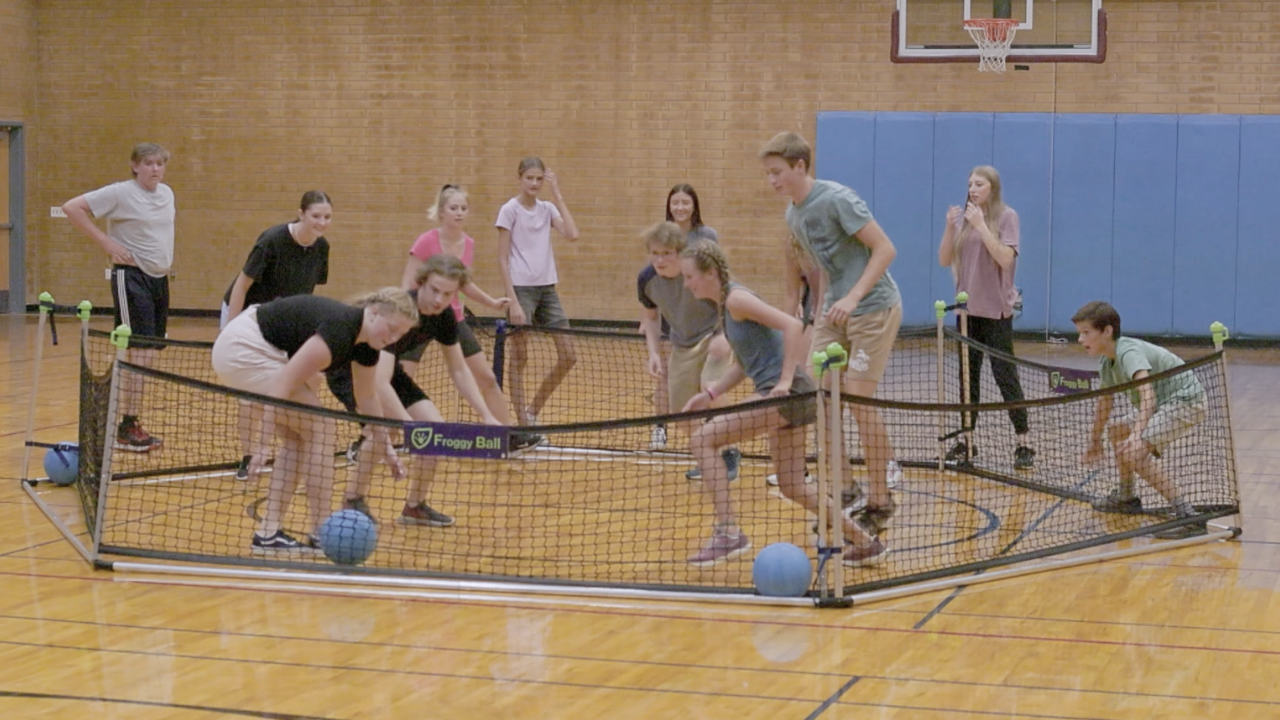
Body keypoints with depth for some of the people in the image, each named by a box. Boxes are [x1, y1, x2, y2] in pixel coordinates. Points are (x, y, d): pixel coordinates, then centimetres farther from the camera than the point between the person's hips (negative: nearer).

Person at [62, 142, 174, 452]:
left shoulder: (166, 193, 10)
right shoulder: (120, 193, -11)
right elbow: (72, 208, -14)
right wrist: (105, 241, -16)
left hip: (160, 278, 8)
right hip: (131, 278, -8)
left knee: (149, 354, 9)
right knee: (140, 352, -13)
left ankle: (132, 424, 17)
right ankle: (126, 428, -8)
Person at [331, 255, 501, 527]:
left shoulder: (444, 316, -13)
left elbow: (459, 371, 2)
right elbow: (378, 382, -43)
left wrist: (487, 416, -6)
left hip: (388, 368, 7)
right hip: (348, 368, -7)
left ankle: (415, 505, 13)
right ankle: (354, 500, -11)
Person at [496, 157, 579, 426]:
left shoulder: (547, 209, 10)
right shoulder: (510, 210, -4)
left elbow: (572, 234, -7)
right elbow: (503, 259, -7)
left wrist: (557, 193, -4)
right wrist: (513, 301, -15)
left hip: (547, 288, 6)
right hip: (521, 288, -6)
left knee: (568, 357, 2)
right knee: (519, 358, -1)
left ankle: (533, 411, 16)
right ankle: (523, 422, 6)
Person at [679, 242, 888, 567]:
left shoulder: (737, 299, -12)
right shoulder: (723, 305, 16)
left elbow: (792, 326, -23)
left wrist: (785, 381, -25)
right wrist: (710, 393, 15)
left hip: (788, 393, -10)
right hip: (777, 394, 10)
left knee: (704, 438, -12)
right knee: (792, 488, 15)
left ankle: (728, 532, -13)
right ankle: (865, 543, 24)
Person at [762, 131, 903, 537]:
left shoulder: (837, 199, -16)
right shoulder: (793, 214, 10)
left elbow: (885, 248, -19)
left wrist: (853, 298, -26)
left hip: (873, 309, -8)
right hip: (835, 311, 8)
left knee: (858, 399, -10)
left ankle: (880, 502, 1)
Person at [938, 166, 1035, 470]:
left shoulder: (1006, 216, -5)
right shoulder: (962, 217, 7)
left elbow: (1006, 258, -17)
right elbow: (945, 261, 5)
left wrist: (981, 226, -20)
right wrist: (950, 227, -8)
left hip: (996, 310, -5)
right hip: (967, 308, 5)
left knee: (1005, 375, -5)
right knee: (968, 376, 8)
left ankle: (1024, 443, -1)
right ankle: (966, 442, 14)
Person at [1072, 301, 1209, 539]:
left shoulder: (1129, 353, -25)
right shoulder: (1106, 361, 5)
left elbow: (1147, 393, -42)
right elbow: (1105, 402, 22)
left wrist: (1137, 435, -54)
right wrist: (1095, 441, 31)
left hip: (1185, 398, -11)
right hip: (1163, 402, 11)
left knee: (1134, 452, -25)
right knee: (1116, 430, 25)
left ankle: (1188, 517, -29)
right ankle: (1126, 497, 42)